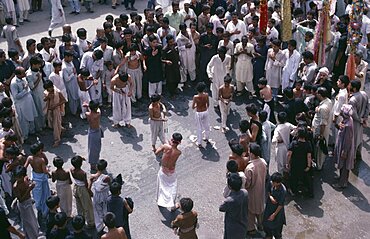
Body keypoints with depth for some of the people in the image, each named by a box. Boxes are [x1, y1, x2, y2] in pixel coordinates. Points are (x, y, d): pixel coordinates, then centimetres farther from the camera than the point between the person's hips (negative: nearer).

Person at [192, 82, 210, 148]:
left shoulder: (195, 97, -25)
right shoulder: (206, 95, -16)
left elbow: (192, 107, -16)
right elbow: (208, 105, -3)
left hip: (199, 113, -3)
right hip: (205, 112, 3)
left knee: (199, 128, 10)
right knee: (206, 126, 25)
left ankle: (199, 143, 20)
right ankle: (207, 138, 45)